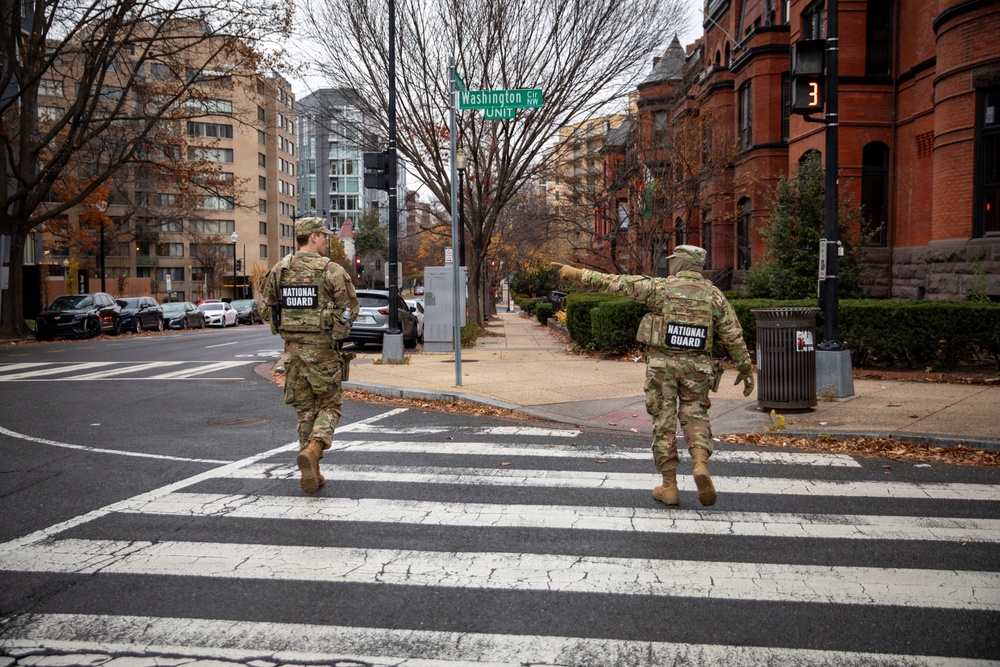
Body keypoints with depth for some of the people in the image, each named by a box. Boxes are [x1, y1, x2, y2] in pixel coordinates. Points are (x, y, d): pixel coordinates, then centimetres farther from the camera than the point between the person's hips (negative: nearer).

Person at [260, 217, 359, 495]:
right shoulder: (332, 270, -9)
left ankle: (312, 472, 14)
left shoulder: (279, 269, 5)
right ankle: (311, 450, -17)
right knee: (330, 405, 8)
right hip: (322, 349, -4)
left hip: (292, 348, 5)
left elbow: (264, 308, 8)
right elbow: (350, 309, -9)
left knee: (305, 410, 13)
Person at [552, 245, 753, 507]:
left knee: (664, 420, 6)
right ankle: (701, 464, -13)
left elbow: (615, 283, -6)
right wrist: (745, 368, 11)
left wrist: (578, 274, 2)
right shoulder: (714, 294, 1)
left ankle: (669, 486, 8)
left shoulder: (660, 287, -6)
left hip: (661, 363, -2)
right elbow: (734, 336, 2)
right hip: (696, 366, 2)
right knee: (694, 415, 14)